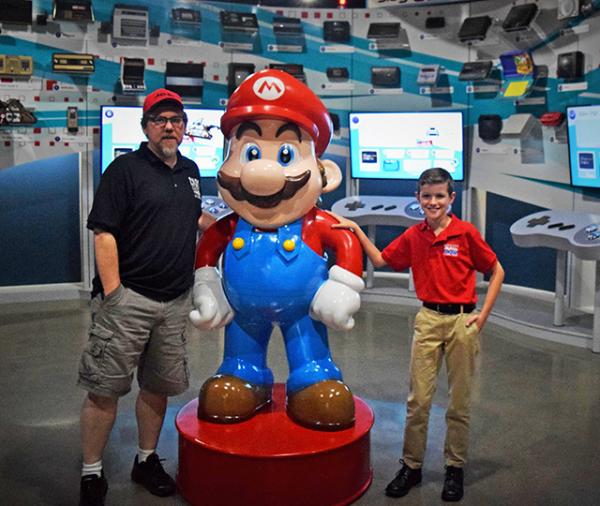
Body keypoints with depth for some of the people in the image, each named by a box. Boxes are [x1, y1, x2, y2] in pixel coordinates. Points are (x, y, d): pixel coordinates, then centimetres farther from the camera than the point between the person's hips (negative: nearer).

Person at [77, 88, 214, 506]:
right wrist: (112, 294, -17)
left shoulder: (190, 171, 14)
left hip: (176, 302, 6)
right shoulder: (125, 169, -6)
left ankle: (147, 461, 31)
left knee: (159, 387, 14)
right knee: (105, 389, -1)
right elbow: (104, 233, -11)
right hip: (129, 299, -6)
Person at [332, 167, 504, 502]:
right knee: (418, 399, 6)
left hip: (462, 320, -2)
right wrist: (356, 229, 4)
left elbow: (497, 272, 0)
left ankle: (455, 468, 25)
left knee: (460, 401, 9)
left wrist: (483, 315, -5)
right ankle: (411, 466, 21)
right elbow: (380, 260, 11)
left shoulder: (466, 233, -8)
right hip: (428, 320, 3)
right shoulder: (413, 237, 2)